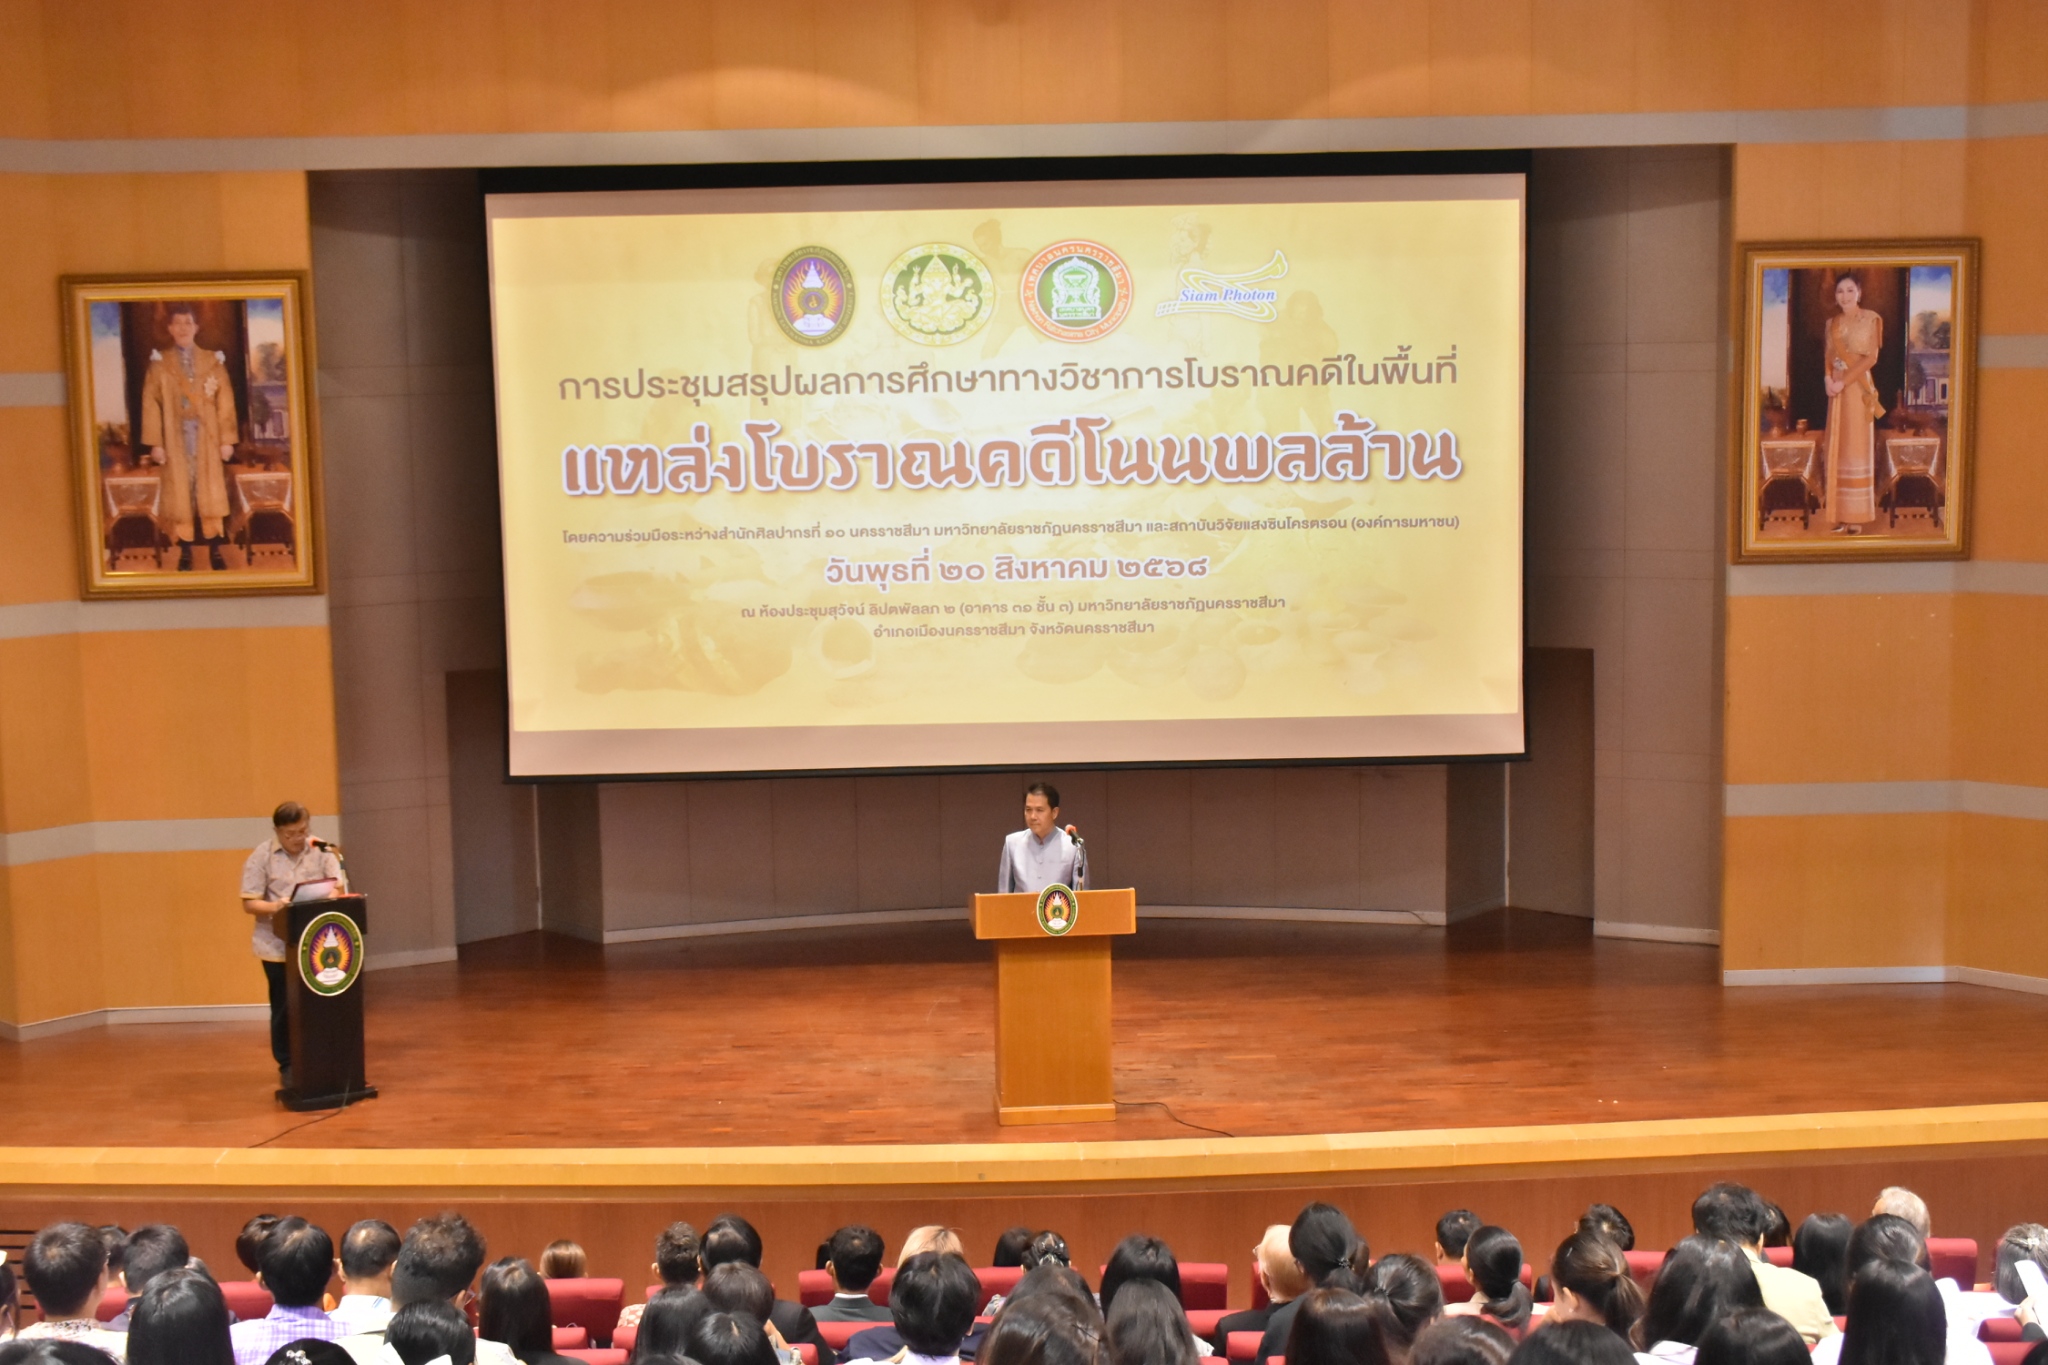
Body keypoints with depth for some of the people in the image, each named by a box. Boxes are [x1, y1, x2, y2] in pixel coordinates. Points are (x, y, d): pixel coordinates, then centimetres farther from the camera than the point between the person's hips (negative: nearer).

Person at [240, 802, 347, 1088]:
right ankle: (287, 1067, 17)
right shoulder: (261, 856, -5)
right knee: (284, 1007, 6)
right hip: (278, 946, -2)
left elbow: (339, 887, -3)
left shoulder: (321, 850, 1)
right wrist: (276, 906, -25)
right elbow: (249, 903, -7)